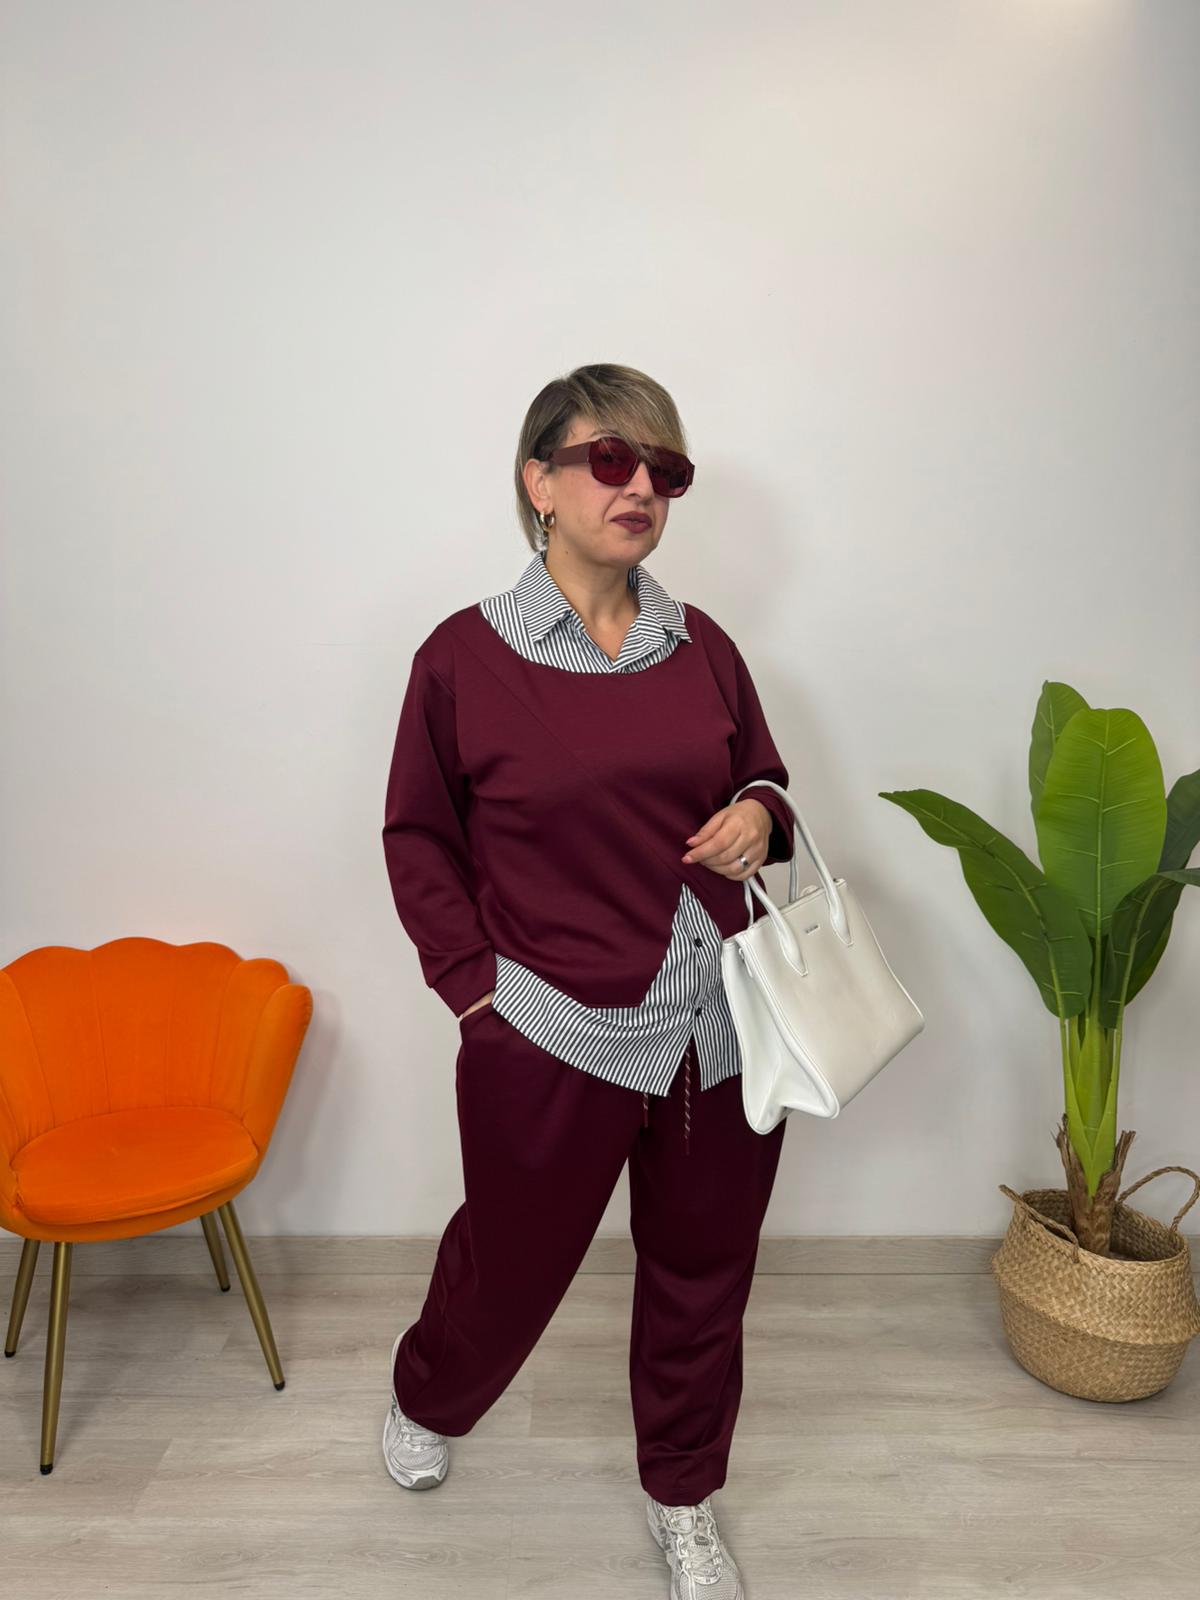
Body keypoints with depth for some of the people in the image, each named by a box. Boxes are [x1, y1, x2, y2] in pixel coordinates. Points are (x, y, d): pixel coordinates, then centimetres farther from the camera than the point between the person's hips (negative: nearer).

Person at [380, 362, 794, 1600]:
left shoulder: (702, 648, 3)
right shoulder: (465, 656, -7)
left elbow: (762, 783, 17)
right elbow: (418, 835, 1)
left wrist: (760, 818, -6)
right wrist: (472, 978, -7)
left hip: (723, 1032, 4)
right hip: (554, 1039, -3)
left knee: (704, 1276, 19)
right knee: (509, 1262, 20)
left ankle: (684, 1499, 48)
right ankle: (426, 1398, 57)